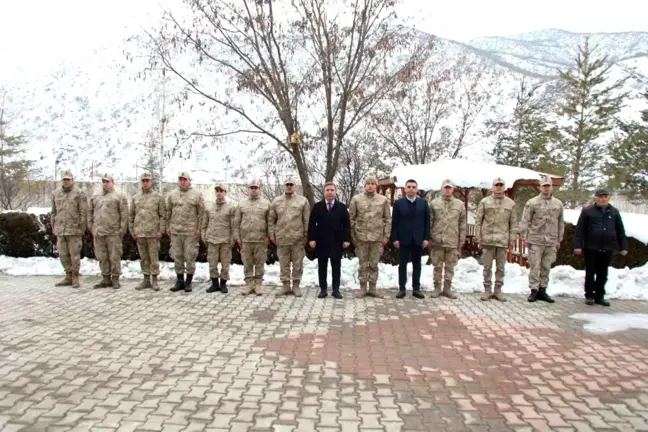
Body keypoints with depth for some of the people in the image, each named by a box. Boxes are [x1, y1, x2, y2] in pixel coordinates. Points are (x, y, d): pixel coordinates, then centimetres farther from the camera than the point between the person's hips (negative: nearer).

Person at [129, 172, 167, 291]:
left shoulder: (158, 197, 0)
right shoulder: (135, 198, 11)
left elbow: (163, 215, -3)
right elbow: (131, 215, 14)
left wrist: (161, 231, -9)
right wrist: (132, 230, 7)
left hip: (153, 233, -4)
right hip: (139, 233, 4)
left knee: (154, 258, 0)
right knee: (143, 258, 10)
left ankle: (154, 280, 8)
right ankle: (146, 280, 17)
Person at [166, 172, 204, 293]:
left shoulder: (197, 195, 0)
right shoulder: (172, 195, 10)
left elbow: (201, 213, -2)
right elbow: (168, 212, 14)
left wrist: (199, 229, -7)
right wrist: (168, 227, 9)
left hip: (191, 231, -3)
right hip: (175, 231, 3)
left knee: (190, 257, 0)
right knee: (177, 257, 8)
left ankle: (188, 282, 10)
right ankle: (180, 281, 18)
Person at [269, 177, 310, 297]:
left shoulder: (303, 201, 1)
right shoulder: (276, 201, 6)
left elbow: (307, 220, 1)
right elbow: (271, 220, 10)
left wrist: (306, 236, -1)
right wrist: (272, 235, 4)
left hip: (298, 238, -2)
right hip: (281, 238, 2)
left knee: (298, 263, 5)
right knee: (283, 264, 8)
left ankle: (296, 286, 16)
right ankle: (285, 286, 17)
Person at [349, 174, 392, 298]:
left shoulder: (383, 199, 2)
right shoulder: (356, 199, -1)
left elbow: (388, 219, 6)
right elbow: (351, 218, 2)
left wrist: (386, 236, 1)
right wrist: (352, 236, -1)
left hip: (377, 237, 1)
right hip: (361, 236, -1)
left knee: (374, 264, 8)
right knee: (362, 264, 6)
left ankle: (373, 288, 18)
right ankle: (363, 288, 15)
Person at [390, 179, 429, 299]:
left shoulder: (423, 203, 6)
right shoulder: (398, 203, 2)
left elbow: (427, 222, 5)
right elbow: (394, 222, 0)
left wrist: (426, 238, -2)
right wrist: (395, 238, -7)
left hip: (418, 239, 2)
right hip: (403, 239, -1)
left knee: (417, 264, 7)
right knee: (402, 264, 4)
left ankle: (416, 289, 14)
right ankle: (402, 289, 9)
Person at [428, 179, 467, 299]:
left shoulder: (460, 204, 5)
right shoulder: (434, 203, 2)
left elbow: (462, 224, 6)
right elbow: (429, 222, 3)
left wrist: (461, 240, 3)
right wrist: (428, 237, -1)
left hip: (453, 241, 1)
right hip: (437, 240, -1)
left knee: (450, 267, 8)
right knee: (437, 266, 6)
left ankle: (447, 288, 18)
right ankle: (437, 288, 16)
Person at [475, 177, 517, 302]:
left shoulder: (510, 203, 7)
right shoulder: (485, 202, 2)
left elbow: (513, 223, 9)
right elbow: (478, 221, 2)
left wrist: (512, 239, 3)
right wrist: (478, 237, -3)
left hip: (503, 240, 2)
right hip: (487, 239, -1)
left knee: (500, 267, 7)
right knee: (487, 267, 5)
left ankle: (498, 290, 17)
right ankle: (487, 290, 13)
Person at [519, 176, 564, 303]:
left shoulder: (558, 204, 10)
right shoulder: (532, 203, -2)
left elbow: (561, 223, 15)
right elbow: (525, 221, -2)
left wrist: (559, 239, 13)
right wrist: (525, 237, -7)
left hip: (551, 241, 4)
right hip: (535, 240, -3)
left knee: (546, 267, 9)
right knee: (535, 266, -2)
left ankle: (542, 290, 18)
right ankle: (534, 290, 6)